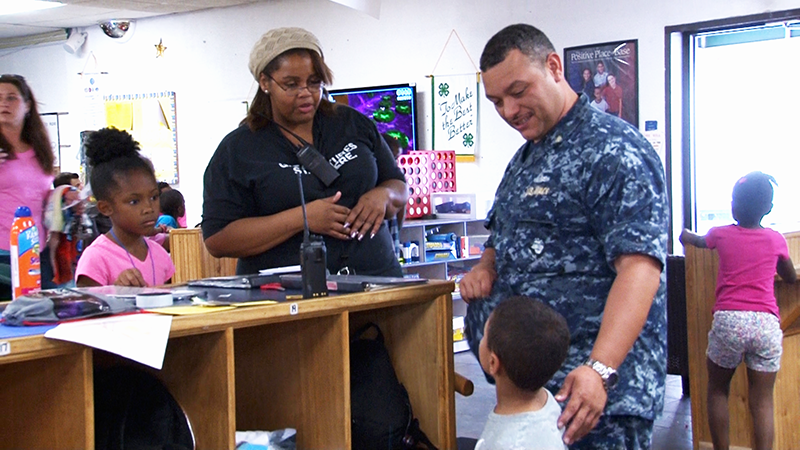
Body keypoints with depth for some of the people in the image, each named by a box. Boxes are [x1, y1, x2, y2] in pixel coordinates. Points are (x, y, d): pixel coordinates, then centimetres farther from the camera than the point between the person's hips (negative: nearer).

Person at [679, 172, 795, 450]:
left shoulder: (722, 235, 8)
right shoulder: (776, 240, 9)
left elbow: (695, 240, 32)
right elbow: (791, 277, 26)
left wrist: (685, 234, 54)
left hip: (728, 320, -1)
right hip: (766, 323, 1)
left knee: (717, 390, 16)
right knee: (762, 402, 2)